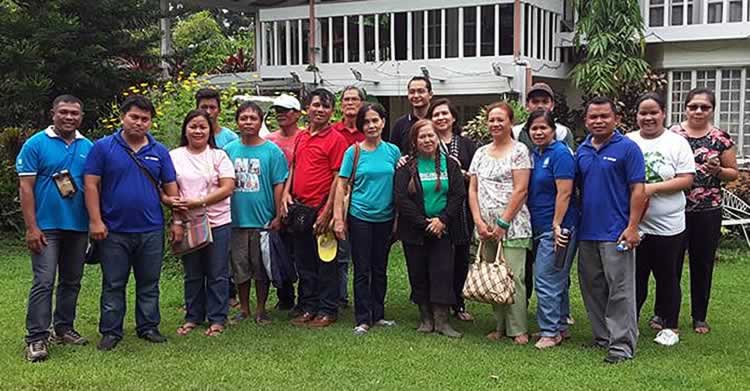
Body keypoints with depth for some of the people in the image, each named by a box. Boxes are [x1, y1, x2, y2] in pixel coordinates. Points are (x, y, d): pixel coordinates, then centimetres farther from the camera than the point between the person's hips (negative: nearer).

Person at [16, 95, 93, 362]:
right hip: (46, 227, -5)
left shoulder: (88, 147, 7)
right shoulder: (36, 144, -4)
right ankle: (36, 338, -2)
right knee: (44, 282, -8)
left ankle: (64, 328, 26)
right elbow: (25, 187, -7)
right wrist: (31, 227, -13)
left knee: (72, 281, 13)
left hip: (78, 227, 5)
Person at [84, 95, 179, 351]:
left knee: (149, 284, 12)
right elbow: (91, 184, -5)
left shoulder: (159, 151, 7)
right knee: (113, 285, 8)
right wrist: (95, 221, -10)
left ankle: (148, 327, 24)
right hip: (114, 231, -2)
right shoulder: (103, 147, -2)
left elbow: (170, 187, 11)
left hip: (151, 231, 3)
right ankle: (111, 331, 18)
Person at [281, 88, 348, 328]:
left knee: (325, 263, 3)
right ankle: (308, 308, 25)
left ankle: (327, 311, 13)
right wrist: (286, 193, 4)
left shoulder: (336, 139, -8)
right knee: (304, 263, 14)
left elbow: (338, 178, -12)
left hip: (321, 209, -7)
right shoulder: (301, 138, 12)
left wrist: (327, 212, -16)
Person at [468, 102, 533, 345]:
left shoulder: (519, 150, -1)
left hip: (513, 226, -5)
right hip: (485, 227, 5)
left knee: (513, 277, -7)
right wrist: (479, 221, -1)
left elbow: (520, 190, -9)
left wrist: (502, 223, -12)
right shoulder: (481, 153, 15)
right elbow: (472, 190, 12)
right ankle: (500, 327, 18)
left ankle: (518, 329, 3)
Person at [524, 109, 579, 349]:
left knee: (546, 280, -6)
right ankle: (561, 327, 26)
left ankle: (550, 331, 4)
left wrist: (557, 225, -20)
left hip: (557, 227, -9)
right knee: (557, 280, 16)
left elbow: (564, 193, -18)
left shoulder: (560, 154, -12)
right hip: (540, 228, 9)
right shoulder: (533, 154, 13)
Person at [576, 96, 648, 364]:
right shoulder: (582, 151, 11)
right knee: (592, 288, 13)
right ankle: (602, 337, 25)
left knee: (620, 291, -3)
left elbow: (638, 190, -9)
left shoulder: (627, 148, -5)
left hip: (616, 233, -6)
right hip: (586, 232, 7)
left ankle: (622, 344, 4)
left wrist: (632, 227, -15)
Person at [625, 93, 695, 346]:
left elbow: (686, 180, -8)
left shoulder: (677, 143, -2)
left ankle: (669, 325, 25)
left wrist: (652, 187, -18)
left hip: (667, 226, -1)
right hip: (633, 224, 2)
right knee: (635, 277, 10)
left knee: (667, 278, 10)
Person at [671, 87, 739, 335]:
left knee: (703, 265, 10)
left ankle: (699, 317, 24)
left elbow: (733, 173, 7)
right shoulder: (672, 134, 1)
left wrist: (718, 170, -13)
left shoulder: (721, 139, 2)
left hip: (707, 212, 1)